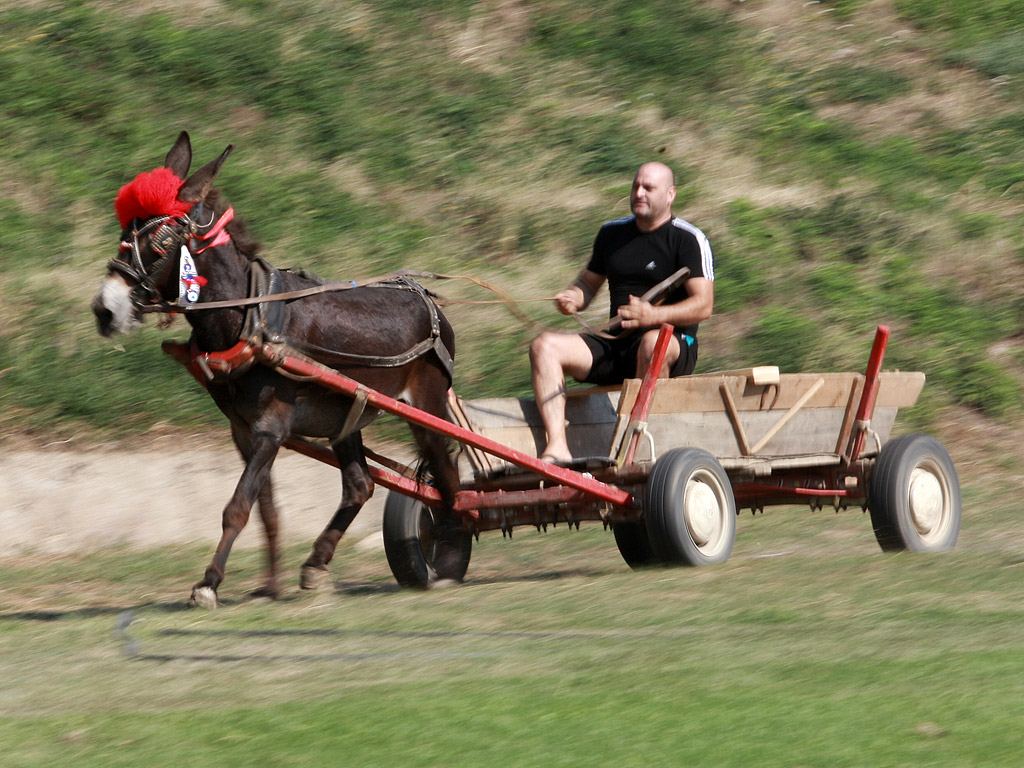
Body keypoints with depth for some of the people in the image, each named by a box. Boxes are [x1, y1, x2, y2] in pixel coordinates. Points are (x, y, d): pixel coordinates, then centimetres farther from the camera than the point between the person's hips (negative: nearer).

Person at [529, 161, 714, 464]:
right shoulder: (612, 233, 16)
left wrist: (654, 316, -27)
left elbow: (703, 305, -11)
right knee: (544, 345, -17)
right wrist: (572, 298, 2)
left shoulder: (689, 240, -2)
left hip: (674, 344, -6)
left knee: (653, 344, -42)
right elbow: (589, 283, 27)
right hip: (615, 345, 6)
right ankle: (557, 448, -33)